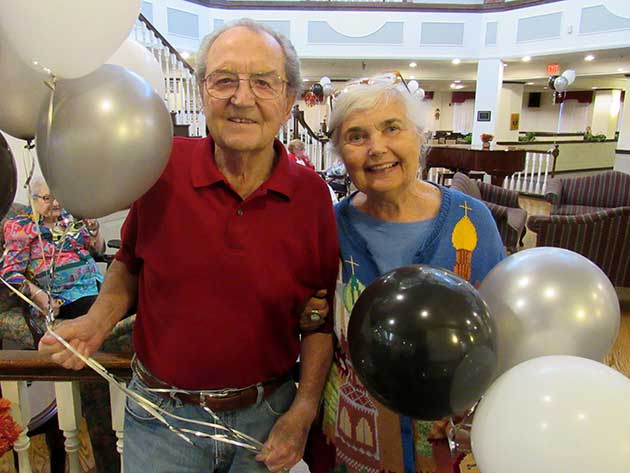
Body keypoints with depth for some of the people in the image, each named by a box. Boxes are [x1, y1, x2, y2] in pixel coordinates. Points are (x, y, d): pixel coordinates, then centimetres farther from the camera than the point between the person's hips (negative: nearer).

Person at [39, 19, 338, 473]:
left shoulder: (312, 193, -11)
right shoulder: (162, 166, -11)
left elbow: (323, 316, -2)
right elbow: (131, 261, 6)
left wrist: (303, 412, -6)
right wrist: (98, 320, -10)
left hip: (266, 417, 1)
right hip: (161, 418, 0)